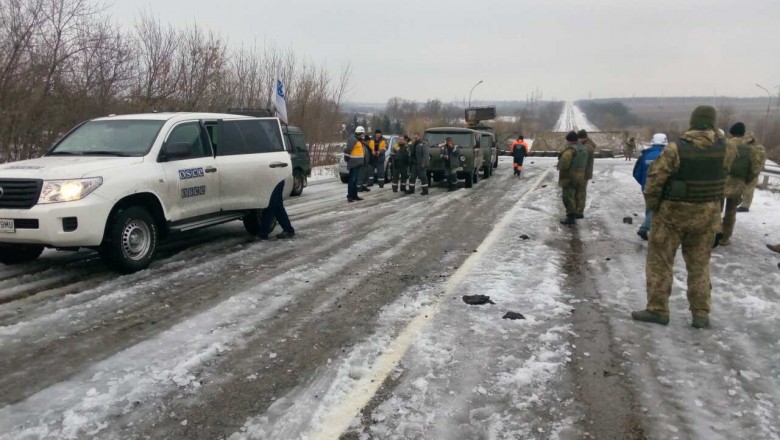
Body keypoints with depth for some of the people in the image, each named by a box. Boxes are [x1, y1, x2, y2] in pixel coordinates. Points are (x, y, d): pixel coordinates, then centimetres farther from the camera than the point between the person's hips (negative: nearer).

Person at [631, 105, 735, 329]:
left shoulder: (675, 149, -18)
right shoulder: (724, 149, -5)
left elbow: (654, 181, -15)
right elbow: (722, 176, 12)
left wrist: (651, 206, 1)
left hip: (673, 213, -4)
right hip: (707, 215, 4)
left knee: (660, 261, 8)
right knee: (699, 264, 15)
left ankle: (658, 309, 11)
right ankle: (701, 314, 18)